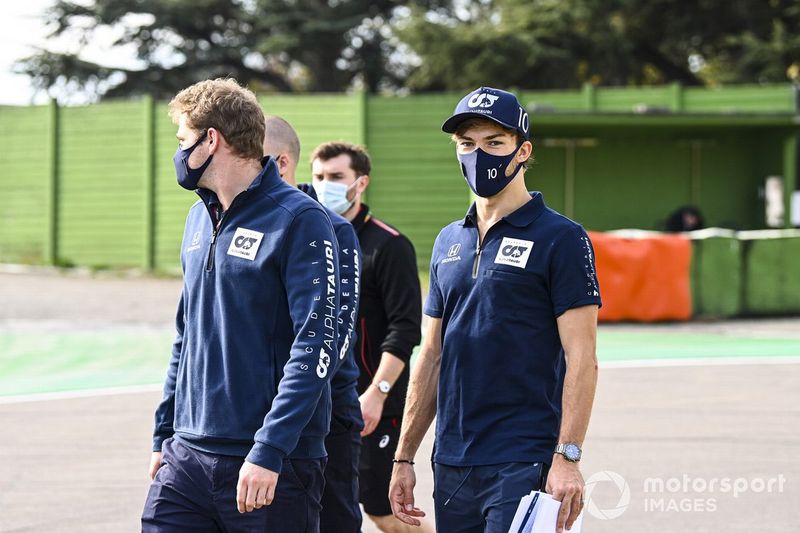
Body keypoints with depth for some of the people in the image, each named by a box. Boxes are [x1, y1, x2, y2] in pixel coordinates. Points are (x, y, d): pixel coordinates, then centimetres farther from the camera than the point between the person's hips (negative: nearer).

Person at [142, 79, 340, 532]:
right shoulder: (201, 218, 14)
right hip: (187, 456, 7)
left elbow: (316, 346, -17)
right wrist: (163, 434, 18)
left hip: (272, 463, -6)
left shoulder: (299, 220, -10)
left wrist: (269, 451, -23)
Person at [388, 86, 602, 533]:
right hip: (451, 464, 6)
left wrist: (567, 457, -18)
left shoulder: (562, 239, -5)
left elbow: (581, 359, -10)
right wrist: (404, 457, 14)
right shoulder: (448, 243, 15)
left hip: (524, 464, -6)